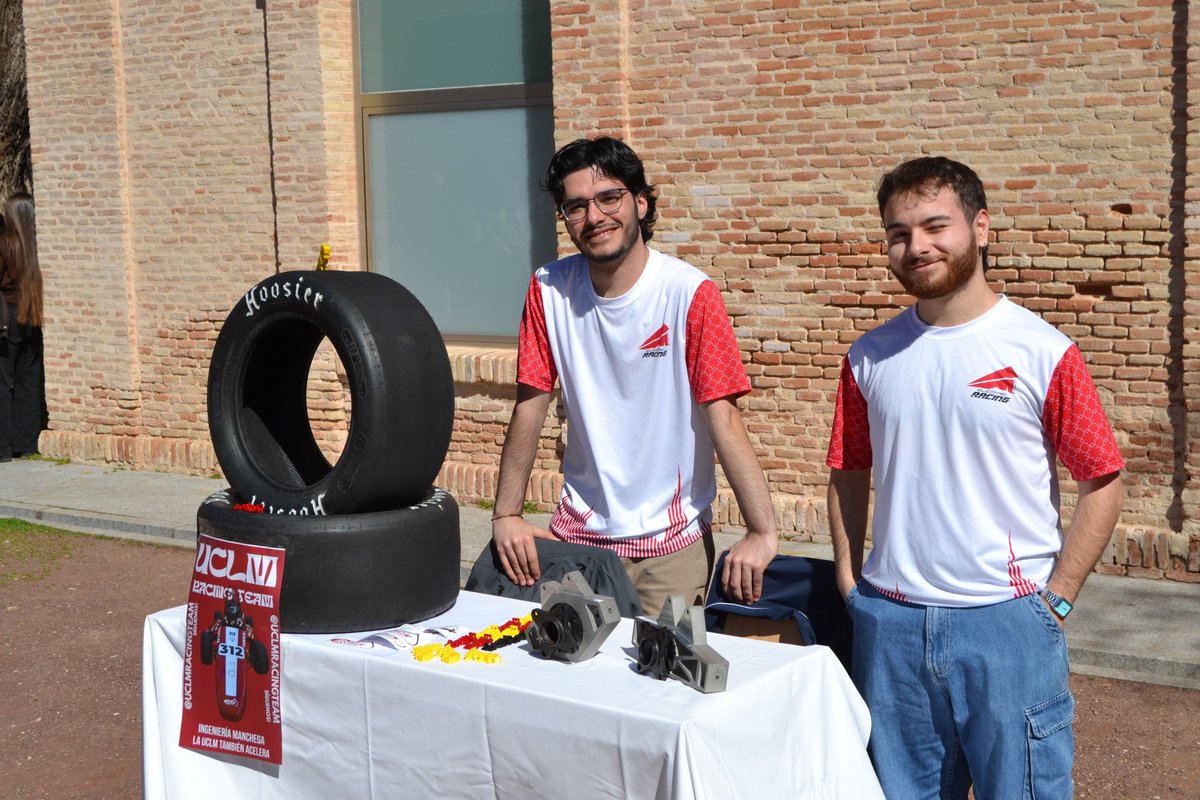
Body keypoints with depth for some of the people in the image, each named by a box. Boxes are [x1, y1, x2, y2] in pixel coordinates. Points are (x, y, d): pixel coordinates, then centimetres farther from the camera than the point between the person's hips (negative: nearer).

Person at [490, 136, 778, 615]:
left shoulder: (690, 296, -13)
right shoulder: (549, 291, -1)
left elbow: (724, 419, -16)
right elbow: (530, 406, 0)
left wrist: (762, 532, -22)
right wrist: (506, 515, -6)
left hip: (672, 540, -3)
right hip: (577, 530, 3)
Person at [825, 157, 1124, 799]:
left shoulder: (1041, 351, -8)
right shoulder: (869, 356, 4)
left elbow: (1101, 481, -5)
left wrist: (1056, 599, -7)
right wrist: (849, 582, 5)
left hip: (1006, 621, -3)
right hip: (889, 624, 4)